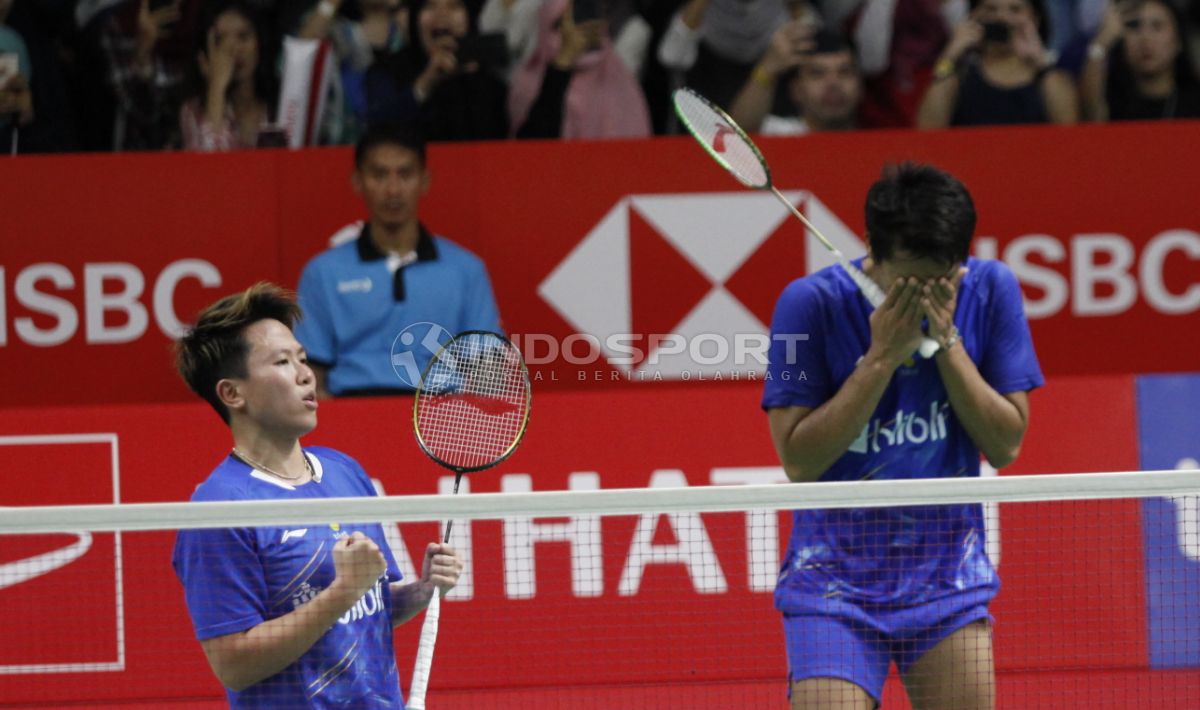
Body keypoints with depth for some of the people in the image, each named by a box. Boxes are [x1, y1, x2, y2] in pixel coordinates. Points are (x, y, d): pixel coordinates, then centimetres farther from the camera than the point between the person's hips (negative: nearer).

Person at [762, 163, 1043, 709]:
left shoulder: (990, 290, -4)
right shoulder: (812, 303, -12)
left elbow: (1005, 445, -5)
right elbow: (798, 461, -14)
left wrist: (946, 340, -16)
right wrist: (883, 356, -19)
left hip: (950, 577, 3)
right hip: (835, 579, -3)